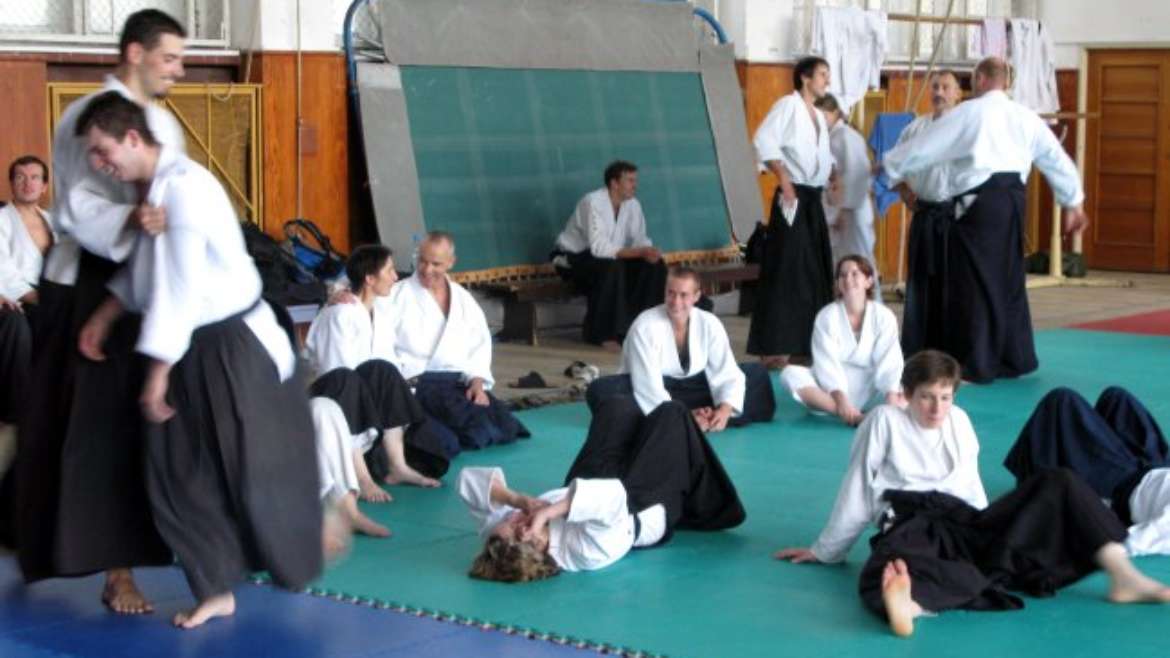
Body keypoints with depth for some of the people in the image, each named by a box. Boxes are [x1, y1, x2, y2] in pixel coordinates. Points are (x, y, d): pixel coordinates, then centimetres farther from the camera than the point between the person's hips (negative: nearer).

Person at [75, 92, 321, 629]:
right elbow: (144, 266, 19)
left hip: (235, 347, -9)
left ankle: (296, 572, 27)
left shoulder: (184, 187, -24)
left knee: (254, 474, 5)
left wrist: (157, 374, -20)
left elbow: (180, 290, -25)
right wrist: (105, 315, 7)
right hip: (192, 349, 9)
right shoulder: (153, 187, 6)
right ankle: (216, 589, 19)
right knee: (177, 473, 8)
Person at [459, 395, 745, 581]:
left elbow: (470, 479, -33)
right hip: (648, 512, -5)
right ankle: (710, 506, 37)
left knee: (619, 406, 19)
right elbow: (613, 495, -58)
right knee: (672, 414, 9)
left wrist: (515, 499, -47)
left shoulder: (499, 541, -34)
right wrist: (549, 512, -61)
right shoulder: (586, 551, -48)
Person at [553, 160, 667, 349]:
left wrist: (648, 252, -29)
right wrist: (639, 252, -39)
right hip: (573, 258, -7)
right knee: (611, 267, -37)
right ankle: (601, 334, -25)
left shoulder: (632, 204, -4)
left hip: (608, 256, 7)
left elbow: (639, 239, -4)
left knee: (655, 264, -13)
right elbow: (599, 248, -34)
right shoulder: (593, 202, -26)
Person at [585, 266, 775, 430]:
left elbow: (727, 373, -12)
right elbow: (648, 386, -26)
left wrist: (725, 409, -32)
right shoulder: (645, 327, -21)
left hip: (696, 388, 4)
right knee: (601, 391, -35)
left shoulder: (710, 324, -9)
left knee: (758, 374, -9)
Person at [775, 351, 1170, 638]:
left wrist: (986, 537, 23)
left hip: (965, 525, 5)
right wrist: (825, 552, 11)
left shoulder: (959, 422, 20)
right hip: (916, 529, -5)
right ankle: (909, 602, -83)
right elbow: (856, 494, 9)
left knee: (1057, 484, -11)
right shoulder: (885, 421, 7)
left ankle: (1123, 576, -29)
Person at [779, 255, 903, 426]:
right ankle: (847, 414, -43)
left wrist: (892, 396, -30)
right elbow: (828, 363, -16)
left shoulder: (884, 316, -3)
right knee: (791, 373, -29)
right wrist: (840, 398, -31)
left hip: (870, 390, 1)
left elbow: (888, 362, -13)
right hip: (832, 391, -1)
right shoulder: (827, 316, -5)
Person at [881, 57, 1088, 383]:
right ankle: (1016, 358, 23)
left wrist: (888, 164, 15)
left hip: (980, 203, -6)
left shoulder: (968, 113, -4)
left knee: (974, 285, 0)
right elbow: (1057, 160, 18)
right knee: (1009, 280, 16)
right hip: (1013, 200, 6)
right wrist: (1073, 203, 30)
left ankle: (974, 365, 3)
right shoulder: (1026, 117, 12)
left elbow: (924, 146, 0)